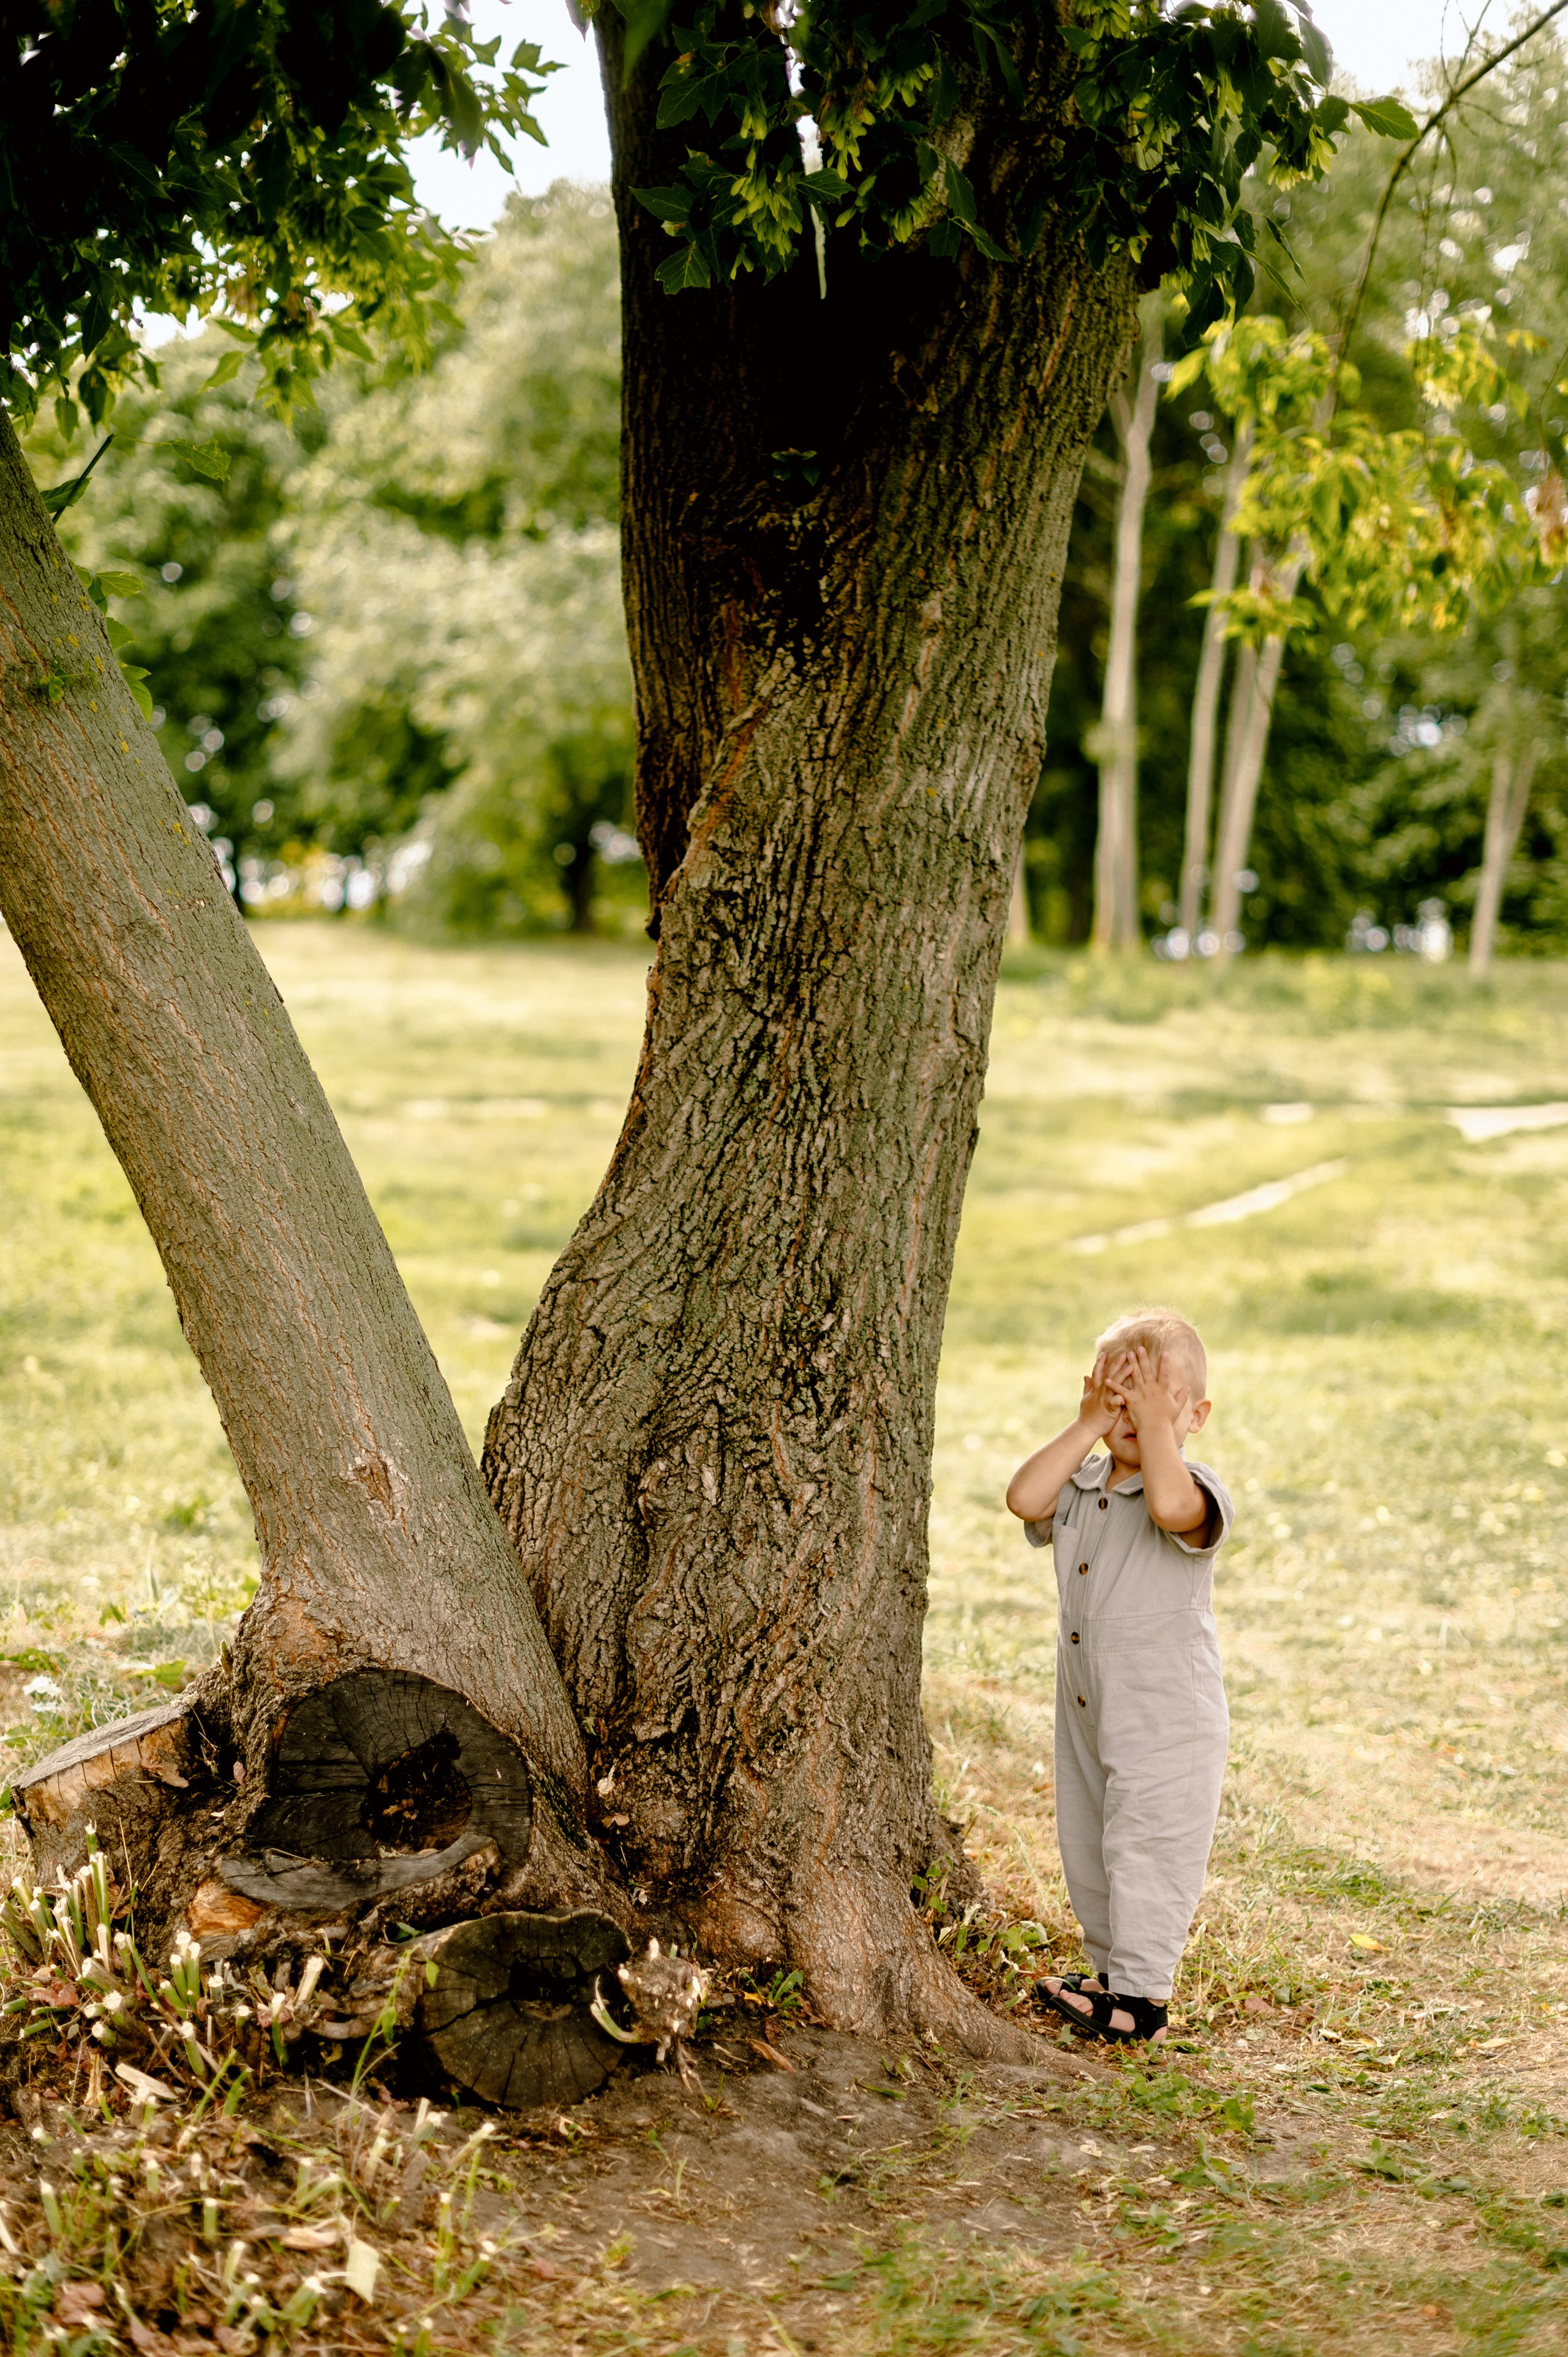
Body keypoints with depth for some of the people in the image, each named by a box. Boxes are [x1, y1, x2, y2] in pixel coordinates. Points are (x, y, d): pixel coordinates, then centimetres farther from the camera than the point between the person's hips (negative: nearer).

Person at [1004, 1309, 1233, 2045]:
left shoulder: (1195, 1488, -15)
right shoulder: (1081, 1484, 5)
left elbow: (1172, 1506, -39)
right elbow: (1025, 1498, -15)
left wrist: (1155, 1420, -30)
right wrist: (1089, 1425, -16)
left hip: (1169, 1717, -7)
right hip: (1087, 1710, 7)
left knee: (1145, 1846, -4)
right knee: (1087, 1846, 16)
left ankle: (1140, 1997, 5)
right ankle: (1114, 1969, 31)